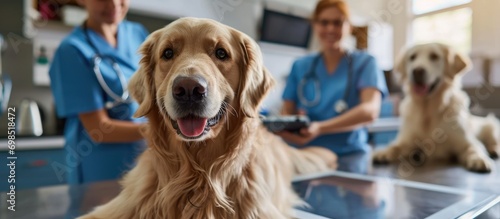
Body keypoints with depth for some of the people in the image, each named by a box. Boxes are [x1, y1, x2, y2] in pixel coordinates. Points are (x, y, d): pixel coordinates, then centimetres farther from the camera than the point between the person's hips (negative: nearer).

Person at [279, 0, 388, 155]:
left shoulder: (365, 63, 5)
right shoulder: (300, 66, 13)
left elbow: (371, 110, -11)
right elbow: (287, 111, 10)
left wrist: (320, 128, -27)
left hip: (348, 154, -1)